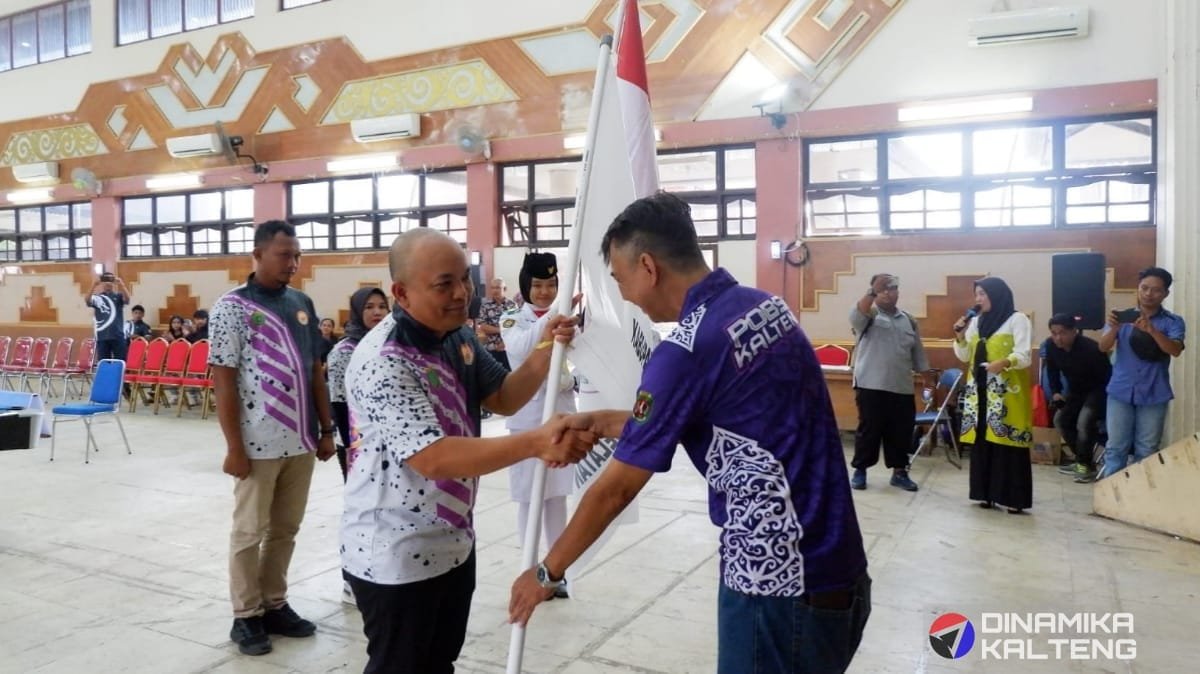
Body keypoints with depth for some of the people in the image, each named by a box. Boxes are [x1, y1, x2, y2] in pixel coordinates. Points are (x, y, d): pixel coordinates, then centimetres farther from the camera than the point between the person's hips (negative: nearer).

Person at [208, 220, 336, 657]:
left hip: (301, 441, 5)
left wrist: (326, 429, 10)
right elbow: (223, 380, -10)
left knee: (286, 529, 15)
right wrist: (234, 446, -13)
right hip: (259, 444, -5)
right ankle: (246, 616, 22)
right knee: (250, 531, 8)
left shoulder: (302, 304, 9)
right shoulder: (232, 307, -8)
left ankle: (275, 605, 29)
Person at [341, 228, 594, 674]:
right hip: (397, 556, -8)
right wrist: (535, 444, -44)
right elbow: (431, 458, -35)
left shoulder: (458, 337, 1)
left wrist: (545, 352, -13)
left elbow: (502, 399, 6)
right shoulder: (382, 363, -27)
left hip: (453, 542, 8)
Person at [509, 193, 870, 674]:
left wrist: (547, 572, 2)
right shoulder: (765, 305, 3)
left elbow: (616, 490, -11)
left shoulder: (687, 350, -20)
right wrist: (603, 422, 17)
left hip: (781, 587, -8)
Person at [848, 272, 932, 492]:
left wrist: (928, 379, 19)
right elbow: (855, 315, -27)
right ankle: (860, 470, 13)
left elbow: (918, 352, 19)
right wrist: (872, 292, -35)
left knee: (901, 432, 8)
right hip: (871, 386, -4)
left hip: (902, 389, 5)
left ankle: (899, 472, 20)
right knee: (868, 430, 1)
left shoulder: (908, 320, 14)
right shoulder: (868, 314, -1)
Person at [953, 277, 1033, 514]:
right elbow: (964, 357, 14)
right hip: (980, 391, 5)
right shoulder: (976, 321, 13)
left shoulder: (1017, 319, -4)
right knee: (982, 441, 4)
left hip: (1007, 393, -5)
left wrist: (1004, 363, -32)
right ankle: (986, 493, 11)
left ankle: (1014, 498, -3)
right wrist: (960, 337, -4)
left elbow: (1025, 356, -13)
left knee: (1009, 442, -8)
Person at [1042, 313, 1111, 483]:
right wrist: (1055, 392, -9)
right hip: (1075, 391, 7)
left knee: (1084, 421, -25)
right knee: (1060, 419, -4)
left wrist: (1104, 402, -20)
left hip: (1097, 390, -7)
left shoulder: (1090, 348, -32)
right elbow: (1052, 371, 2)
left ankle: (1085, 464, -8)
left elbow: (1106, 376, -22)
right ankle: (1082, 459, 10)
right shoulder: (1050, 345, -15)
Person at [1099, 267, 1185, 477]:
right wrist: (1113, 328, -27)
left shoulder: (1173, 322, 2)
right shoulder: (1123, 317, 5)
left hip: (1154, 395, 0)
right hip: (1121, 392, 1)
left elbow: (1175, 350, -16)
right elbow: (1103, 347, -6)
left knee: (1146, 451, 5)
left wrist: (1151, 330, -33)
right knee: (1115, 447, 2)